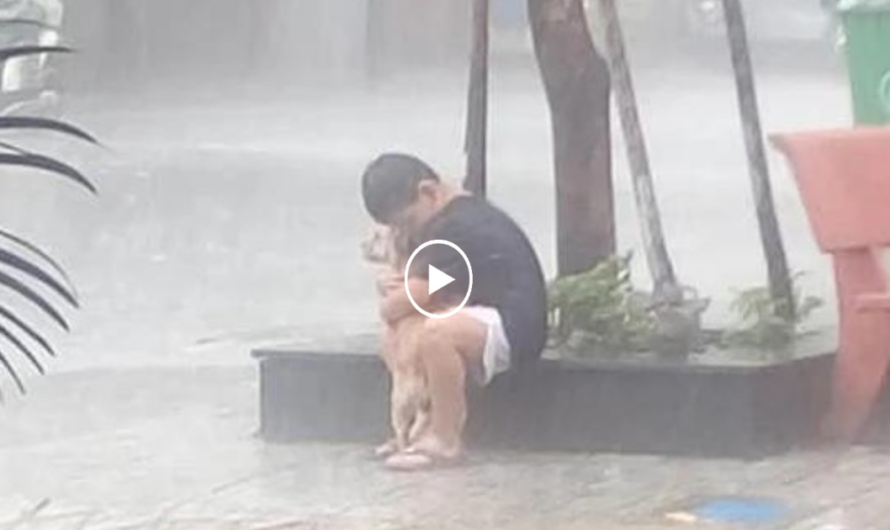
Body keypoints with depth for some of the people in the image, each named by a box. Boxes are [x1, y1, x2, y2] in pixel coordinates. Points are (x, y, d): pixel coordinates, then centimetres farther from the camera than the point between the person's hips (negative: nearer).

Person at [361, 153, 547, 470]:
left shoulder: (455, 228, -19)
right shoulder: (465, 214, 13)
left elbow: (401, 305, -19)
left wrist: (387, 302, 5)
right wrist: (399, 284, 0)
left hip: (514, 328, -11)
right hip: (492, 323, 11)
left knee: (435, 333, -36)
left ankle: (444, 439, -20)